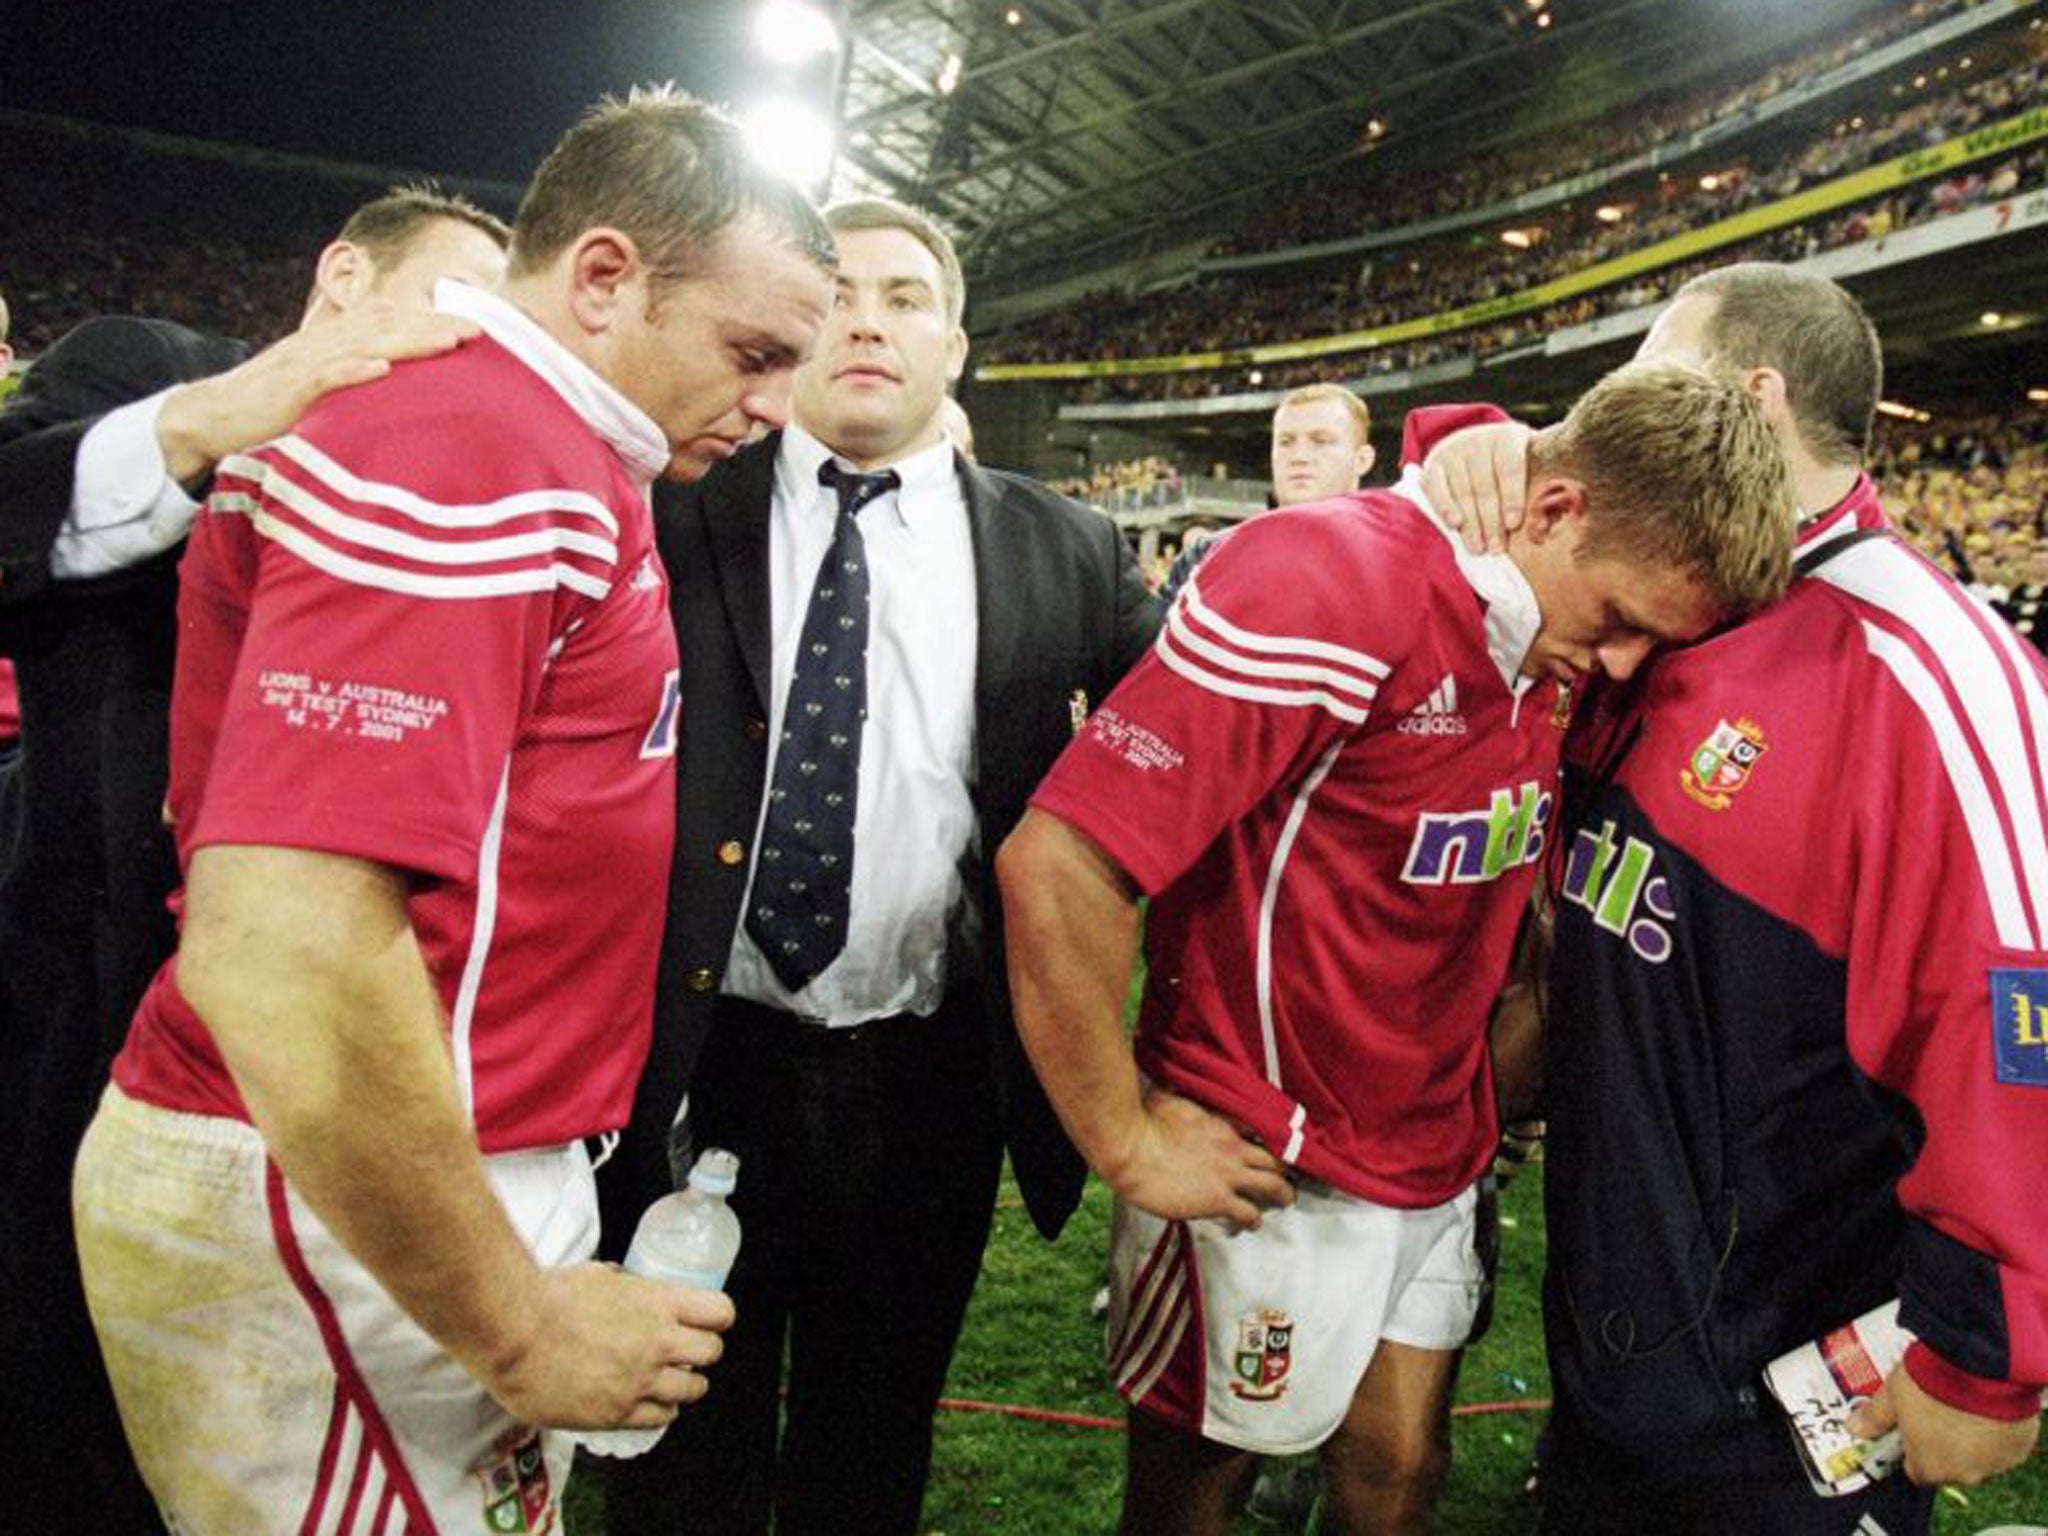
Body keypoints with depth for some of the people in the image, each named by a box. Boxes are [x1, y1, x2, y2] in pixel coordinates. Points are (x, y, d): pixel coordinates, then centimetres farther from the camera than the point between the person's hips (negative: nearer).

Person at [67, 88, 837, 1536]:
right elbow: (278, 949, -29)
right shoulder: (475, 445, -21)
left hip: (455, 1177, 9)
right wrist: (520, 1328, -20)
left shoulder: (550, 449, 8)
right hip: (343, 1220, -9)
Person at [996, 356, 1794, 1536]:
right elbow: (1056, 866, -28)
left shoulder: (1559, 643, 1)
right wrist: (1128, 1142, -19)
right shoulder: (1327, 580, -24)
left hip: (1435, 1162, 7)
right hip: (1259, 1173, -6)